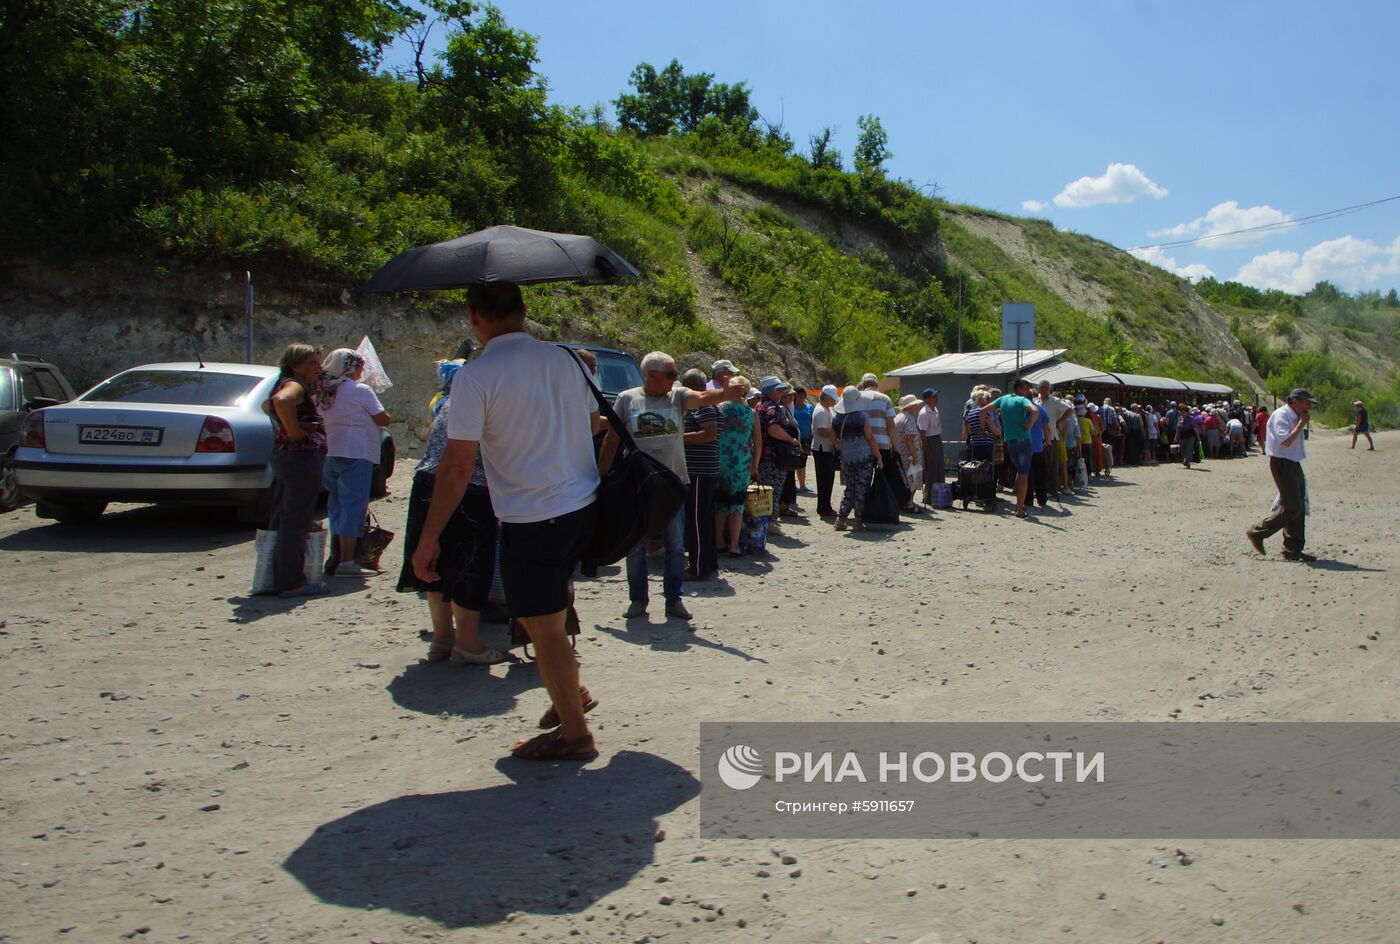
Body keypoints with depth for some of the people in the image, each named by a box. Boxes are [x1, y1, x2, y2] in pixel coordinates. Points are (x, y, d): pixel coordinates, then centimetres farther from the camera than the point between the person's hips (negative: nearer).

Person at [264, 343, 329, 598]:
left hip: (282, 456, 11)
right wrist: (294, 430, -27)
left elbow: (267, 406, 37)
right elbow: (281, 400, -36)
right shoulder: (294, 386, -13)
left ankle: (278, 579, 24)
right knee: (296, 522, -7)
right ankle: (292, 583, -3)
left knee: (281, 521, 15)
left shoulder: (284, 384, 17)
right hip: (302, 458, -11)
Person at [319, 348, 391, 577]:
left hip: (330, 455, 7)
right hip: (355, 454, -7)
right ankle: (347, 562, -8)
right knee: (353, 506, -5)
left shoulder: (324, 392, 10)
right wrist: (383, 413, 13)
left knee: (337, 506, 15)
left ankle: (337, 558, 20)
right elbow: (383, 419, -7)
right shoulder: (360, 391, -9)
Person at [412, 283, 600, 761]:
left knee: (544, 627, 7)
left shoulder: (475, 376, -14)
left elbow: (458, 464, -16)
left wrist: (428, 538, -10)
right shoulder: (566, 358, 5)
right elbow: (594, 426, 15)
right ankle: (571, 694, 36)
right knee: (552, 613, 25)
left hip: (531, 519, -7)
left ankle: (574, 732, 18)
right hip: (584, 506, 7)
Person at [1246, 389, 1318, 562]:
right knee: (1291, 507, -14)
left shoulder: (1295, 417, 18)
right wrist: (1301, 424, -18)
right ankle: (1257, 533, -4)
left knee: (1299, 508, 8)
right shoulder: (1281, 415, -13)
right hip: (1282, 464, -10)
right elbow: (1285, 441, -25)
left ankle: (1293, 550, 13)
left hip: (1293, 464, 10)